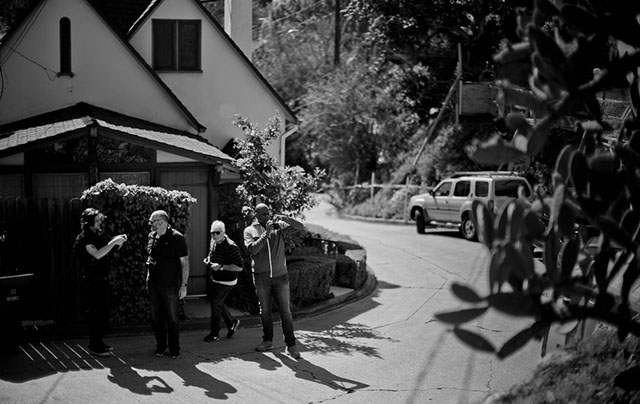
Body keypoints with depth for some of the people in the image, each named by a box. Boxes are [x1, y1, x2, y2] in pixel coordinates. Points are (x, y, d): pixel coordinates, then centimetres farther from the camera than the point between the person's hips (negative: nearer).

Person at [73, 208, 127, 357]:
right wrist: (114, 242, -27)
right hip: (92, 279, -9)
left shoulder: (99, 235, 10)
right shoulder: (84, 238, -15)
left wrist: (120, 240, -1)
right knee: (96, 313, -5)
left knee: (103, 312, 14)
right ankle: (94, 346, 1)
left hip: (102, 278, 9)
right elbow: (97, 254, -29)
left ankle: (99, 342, 24)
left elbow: (111, 248, 20)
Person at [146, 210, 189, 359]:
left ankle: (174, 349, 11)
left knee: (172, 319, 1)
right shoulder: (152, 236, 8)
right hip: (153, 284, 5)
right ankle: (160, 347, 21)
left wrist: (184, 285, -12)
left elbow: (185, 262, -9)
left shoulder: (177, 238, -10)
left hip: (170, 285, -5)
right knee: (156, 318, 8)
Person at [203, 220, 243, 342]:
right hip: (216, 280, 8)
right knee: (219, 304, 16)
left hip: (226, 281, -8)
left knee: (215, 304, -3)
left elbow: (239, 267, -25)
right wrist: (208, 260, 1)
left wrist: (221, 266, -28)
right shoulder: (213, 243, 2)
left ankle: (214, 334, 11)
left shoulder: (231, 247, -25)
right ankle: (231, 323, 37)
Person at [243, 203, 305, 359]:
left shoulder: (279, 226, 3)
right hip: (261, 277, 0)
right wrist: (266, 233, -20)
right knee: (265, 310, 10)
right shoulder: (250, 230, 2)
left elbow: (300, 227, -3)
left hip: (280, 276, 0)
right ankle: (267, 340, 25)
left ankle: (291, 345, 3)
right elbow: (252, 249, -13)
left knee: (285, 311, -1)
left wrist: (285, 219, -18)